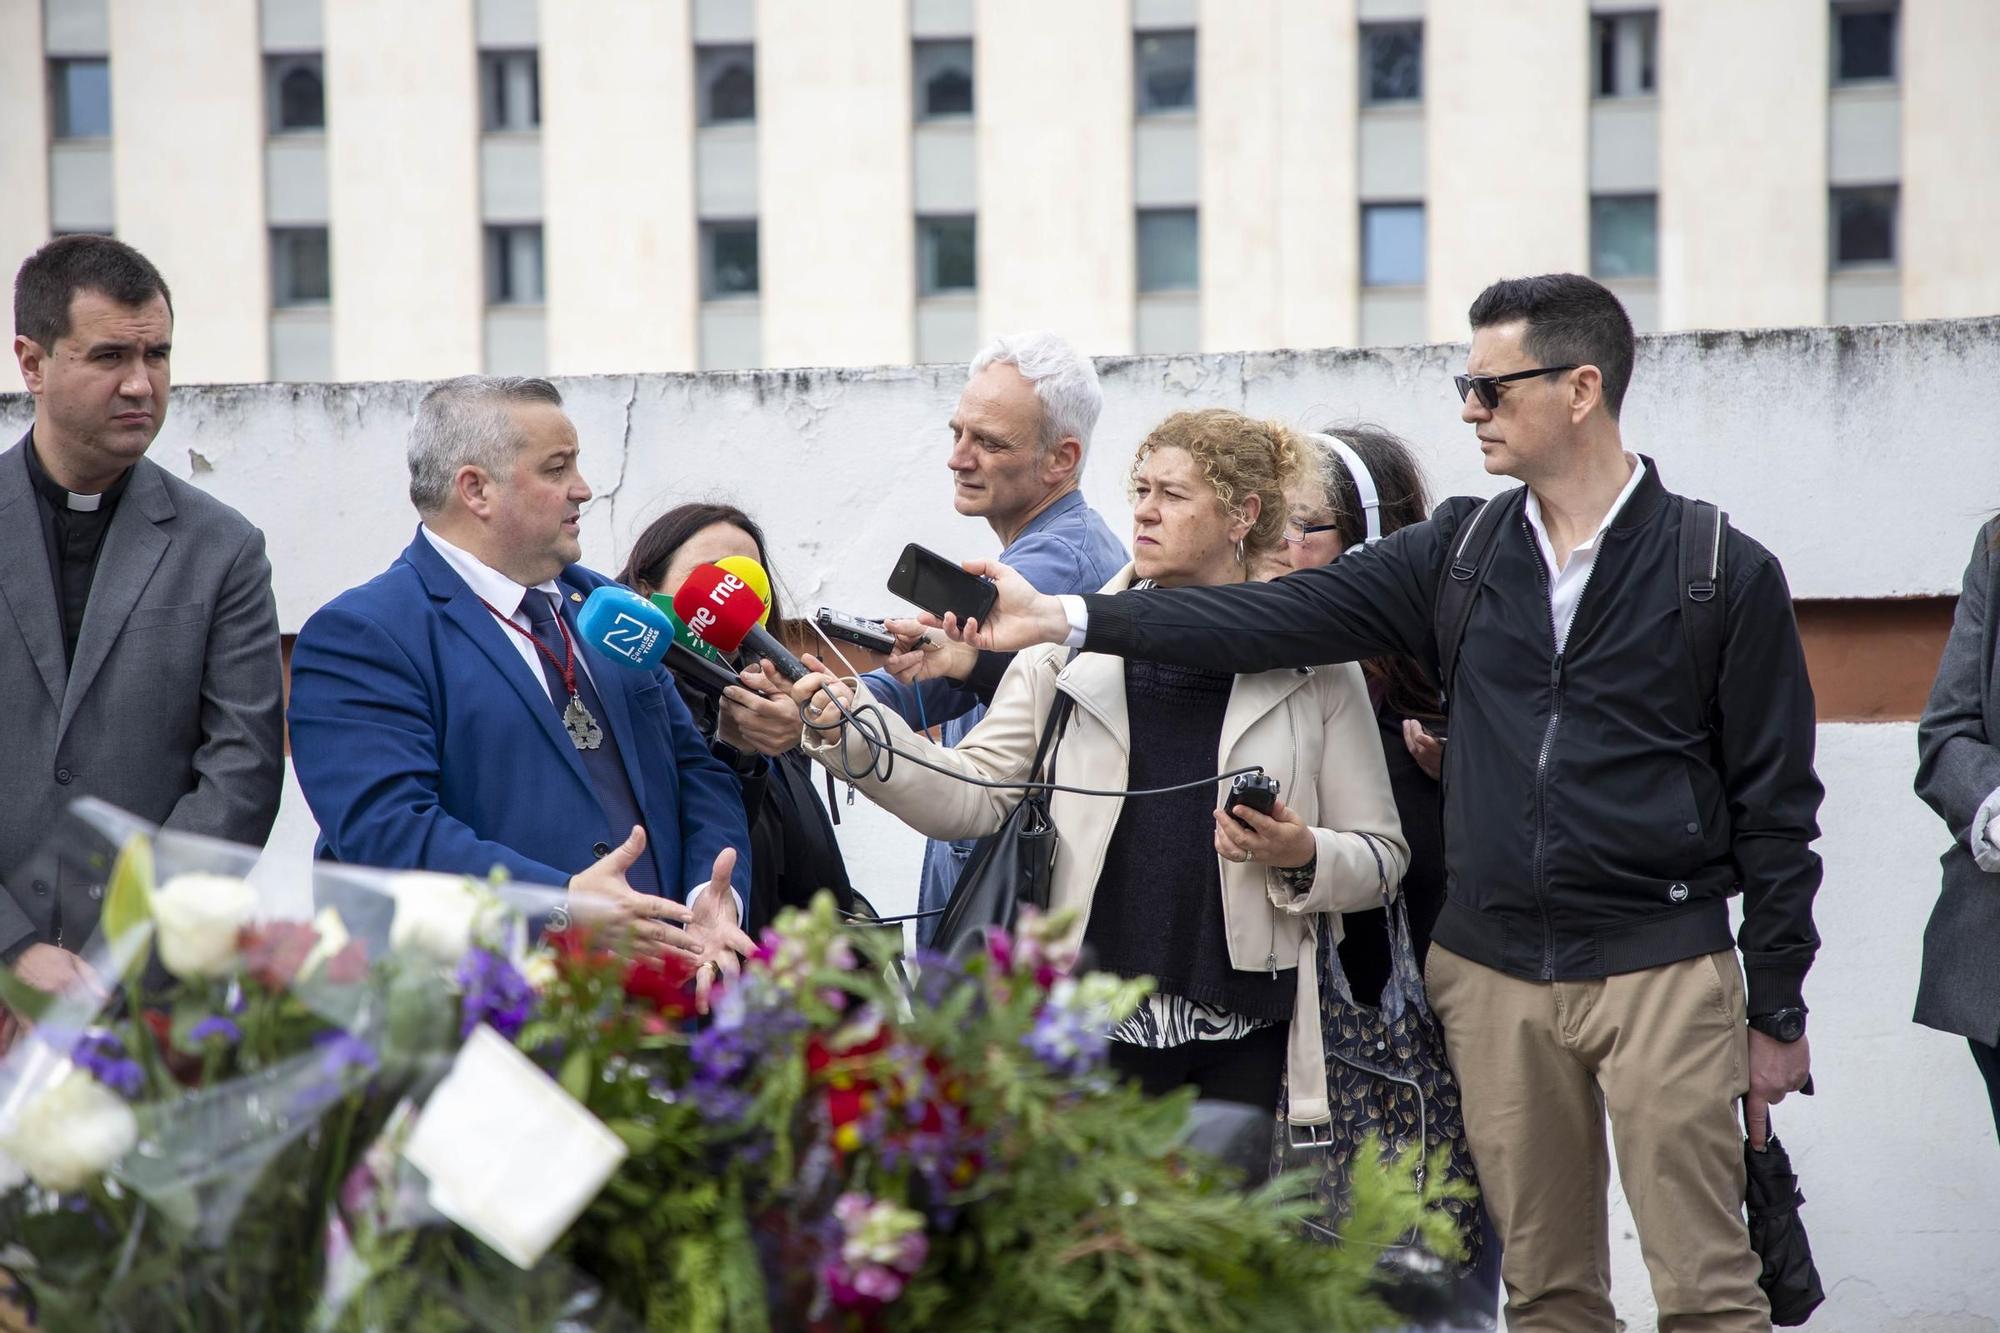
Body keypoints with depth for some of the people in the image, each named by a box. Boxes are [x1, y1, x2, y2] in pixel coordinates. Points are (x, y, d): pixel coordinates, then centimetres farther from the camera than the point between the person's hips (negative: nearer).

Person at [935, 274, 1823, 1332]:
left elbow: (1775, 806, -1)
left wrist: (1777, 1012, -2)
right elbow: (1283, 616, 1)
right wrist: (1065, 619, -7)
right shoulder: (1462, 552, 8)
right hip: (1495, 972, 4)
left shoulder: (1725, 574, -2)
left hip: (1663, 969, -4)